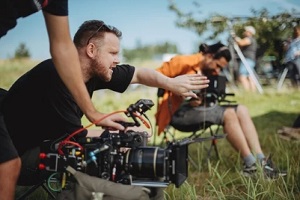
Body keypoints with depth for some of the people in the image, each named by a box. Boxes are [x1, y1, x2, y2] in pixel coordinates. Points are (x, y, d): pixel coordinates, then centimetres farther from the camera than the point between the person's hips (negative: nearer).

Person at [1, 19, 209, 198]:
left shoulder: (96, 71, -6)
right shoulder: (57, 76, -30)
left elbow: (139, 73, 8)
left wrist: (171, 83, -8)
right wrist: (122, 134, -17)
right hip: (18, 154, -8)